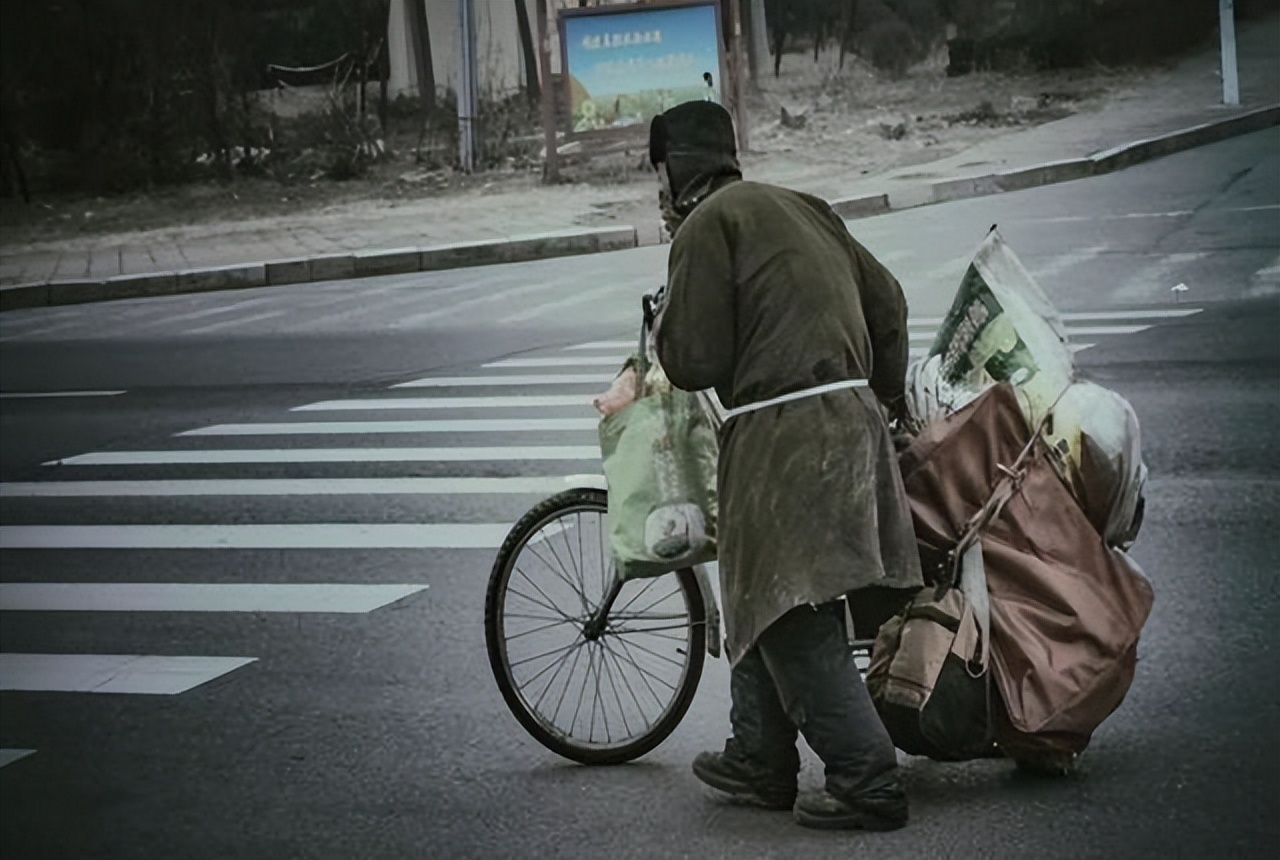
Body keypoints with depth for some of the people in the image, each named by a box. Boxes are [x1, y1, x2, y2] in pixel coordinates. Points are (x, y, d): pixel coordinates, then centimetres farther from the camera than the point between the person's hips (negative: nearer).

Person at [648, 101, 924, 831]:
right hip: (851, 417, 9)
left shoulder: (706, 227, -6)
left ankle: (868, 782, -11)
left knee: (795, 621, -8)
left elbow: (696, 361, -11)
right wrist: (884, 394, 31)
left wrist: (663, 325, 11)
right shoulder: (801, 209, 18)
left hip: (783, 435, -9)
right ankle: (760, 758, 29)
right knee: (760, 595, 21)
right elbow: (887, 302, 19)